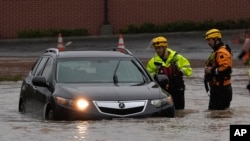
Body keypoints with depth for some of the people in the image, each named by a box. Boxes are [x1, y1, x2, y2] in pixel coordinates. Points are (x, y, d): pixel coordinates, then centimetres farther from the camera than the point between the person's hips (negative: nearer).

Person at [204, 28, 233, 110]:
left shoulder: (222, 52, -18)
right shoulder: (216, 52, 18)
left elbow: (226, 69, -29)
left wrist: (212, 70, -20)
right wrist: (208, 69, 9)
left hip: (221, 89, -11)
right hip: (217, 88, 11)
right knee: (212, 109, 17)